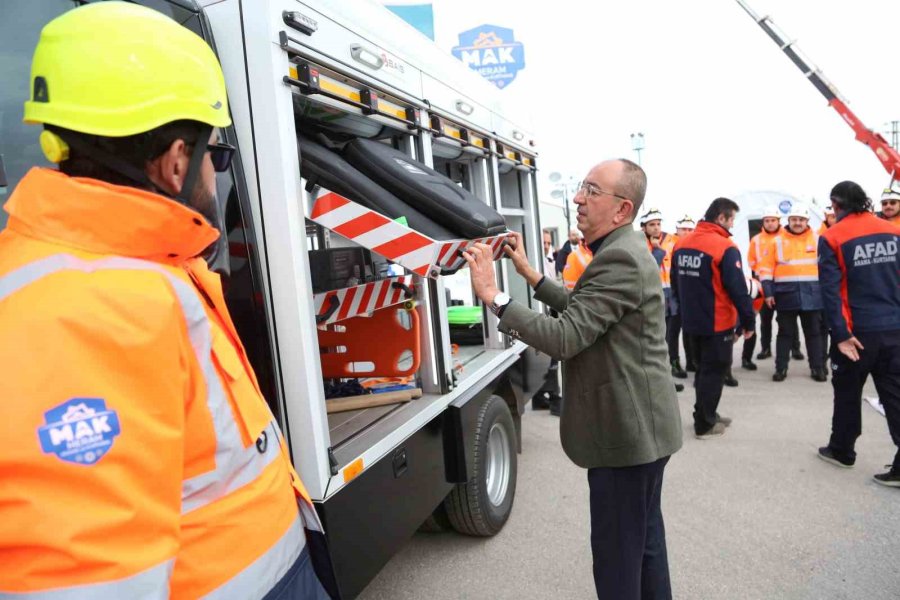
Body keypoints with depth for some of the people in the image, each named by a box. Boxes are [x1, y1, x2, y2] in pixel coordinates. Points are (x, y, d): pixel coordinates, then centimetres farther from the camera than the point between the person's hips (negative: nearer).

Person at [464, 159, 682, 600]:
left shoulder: (619, 259, -23)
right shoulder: (623, 250, 11)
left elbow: (566, 337, -29)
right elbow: (582, 311, 19)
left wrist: (494, 296, -28)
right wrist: (530, 275, 11)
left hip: (626, 430, -11)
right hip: (639, 425, 11)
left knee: (616, 551, 5)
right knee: (644, 537, 24)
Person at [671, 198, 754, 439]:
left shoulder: (682, 243, 4)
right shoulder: (725, 247, -18)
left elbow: (675, 283, 12)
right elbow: (737, 289, -20)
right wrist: (748, 321, -10)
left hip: (692, 320, 7)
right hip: (718, 323, -7)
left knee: (703, 368, 20)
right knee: (714, 371, 6)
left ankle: (705, 415, 31)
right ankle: (705, 424, 15)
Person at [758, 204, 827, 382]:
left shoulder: (817, 239, 5)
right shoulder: (778, 240, 0)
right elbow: (766, 267, -2)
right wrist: (768, 292, -8)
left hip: (812, 295, 2)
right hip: (786, 294, -1)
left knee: (814, 332, 9)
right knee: (785, 333, 6)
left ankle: (817, 368, 19)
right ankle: (780, 368, 14)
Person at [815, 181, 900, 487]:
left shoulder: (832, 237, -9)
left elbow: (831, 290, -15)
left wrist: (840, 334, -13)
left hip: (858, 330, -4)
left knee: (847, 394, 13)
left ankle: (842, 450, 27)